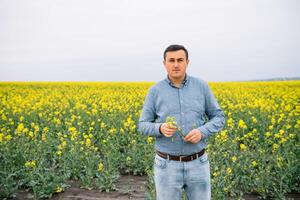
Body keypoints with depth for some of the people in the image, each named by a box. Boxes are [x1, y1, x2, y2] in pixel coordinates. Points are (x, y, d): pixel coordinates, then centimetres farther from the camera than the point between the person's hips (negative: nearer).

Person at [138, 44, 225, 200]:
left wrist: (202, 132, -16)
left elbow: (218, 118, 4)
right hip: (167, 165, -1)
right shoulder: (155, 91, -4)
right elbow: (143, 126, 0)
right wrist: (160, 128, -23)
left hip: (198, 163, 1)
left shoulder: (202, 87, -1)